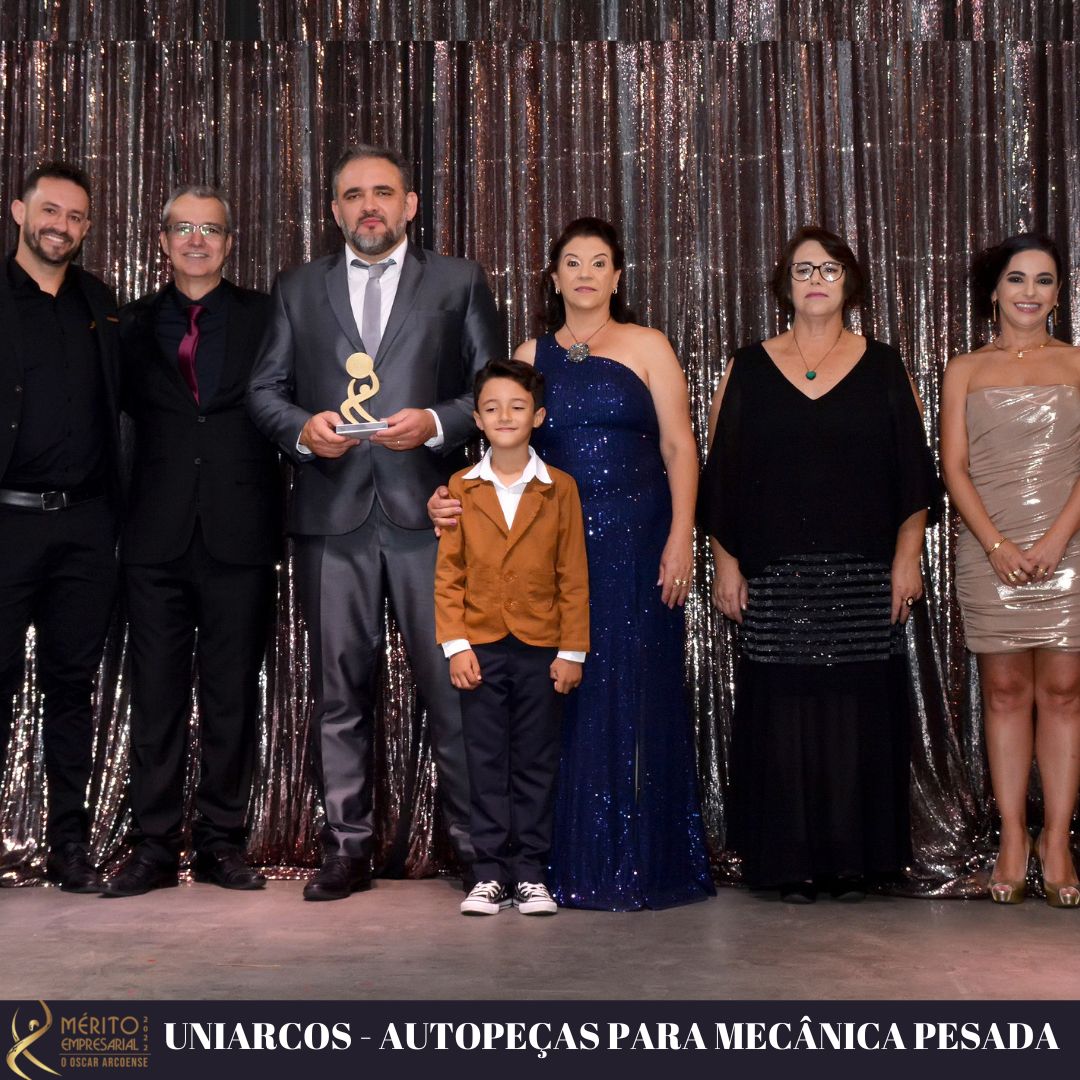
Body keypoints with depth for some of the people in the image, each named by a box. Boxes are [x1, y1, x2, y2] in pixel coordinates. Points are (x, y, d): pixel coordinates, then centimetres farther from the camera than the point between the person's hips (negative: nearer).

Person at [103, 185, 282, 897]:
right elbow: (127, 412, 11)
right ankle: (155, 846, 11)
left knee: (233, 695, 4)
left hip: (240, 535, -1)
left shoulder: (265, 316, 8)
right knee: (157, 697, 4)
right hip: (157, 536, 1)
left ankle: (222, 841, 14)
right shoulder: (135, 323, 13)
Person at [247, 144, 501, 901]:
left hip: (427, 510, -2)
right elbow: (264, 388, 13)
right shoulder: (299, 289, 16)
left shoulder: (458, 282, 11)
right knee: (340, 690, 6)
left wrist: (437, 424, -12)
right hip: (333, 515, 2)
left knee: (452, 683, -2)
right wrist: (301, 428, -8)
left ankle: (477, 845, 9)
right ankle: (348, 849, 15)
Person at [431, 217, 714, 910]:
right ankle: (570, 864, 11)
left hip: (635, 543, -2)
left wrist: (680, 538, -10)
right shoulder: (533, 354, 13)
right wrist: (459, 499, -10)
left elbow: (679, 449, 0)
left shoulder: (647, 347, 6)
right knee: (564, 701, 2)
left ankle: (640, 862, 9)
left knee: (635, 696, -1)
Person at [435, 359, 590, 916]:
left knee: (536, 765, 5)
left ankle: (531, 874, 14)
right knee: (486, 765, 5)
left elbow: (573, 577, 2)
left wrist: (572, 651, -2)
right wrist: (455, 645, -5)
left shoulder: (559, 489, 3)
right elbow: (447, 574, 3)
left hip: (541, 647, 0)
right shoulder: (461, 488, 5)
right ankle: (490, 875, 13)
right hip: (480, 648, 1)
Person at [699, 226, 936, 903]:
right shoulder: (750, 370, 9)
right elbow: (721, 473, 7)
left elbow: (913, 470, 7)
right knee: (781, 713, -2)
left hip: (864, 579, 0)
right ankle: (791, 863, 7)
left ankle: (856, 860, 10)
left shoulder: (883, 368, 9)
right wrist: (725, 563, 0)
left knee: (861, 713, 0)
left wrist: (907, 557, -1)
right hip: (775, 577, 0)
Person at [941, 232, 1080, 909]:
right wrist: (998, 544, -9)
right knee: (1004, 690, 3)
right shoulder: (965, 370, 10)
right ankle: (1013, 839, 8)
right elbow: (954, 467, 3)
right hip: (989, 553, 1)